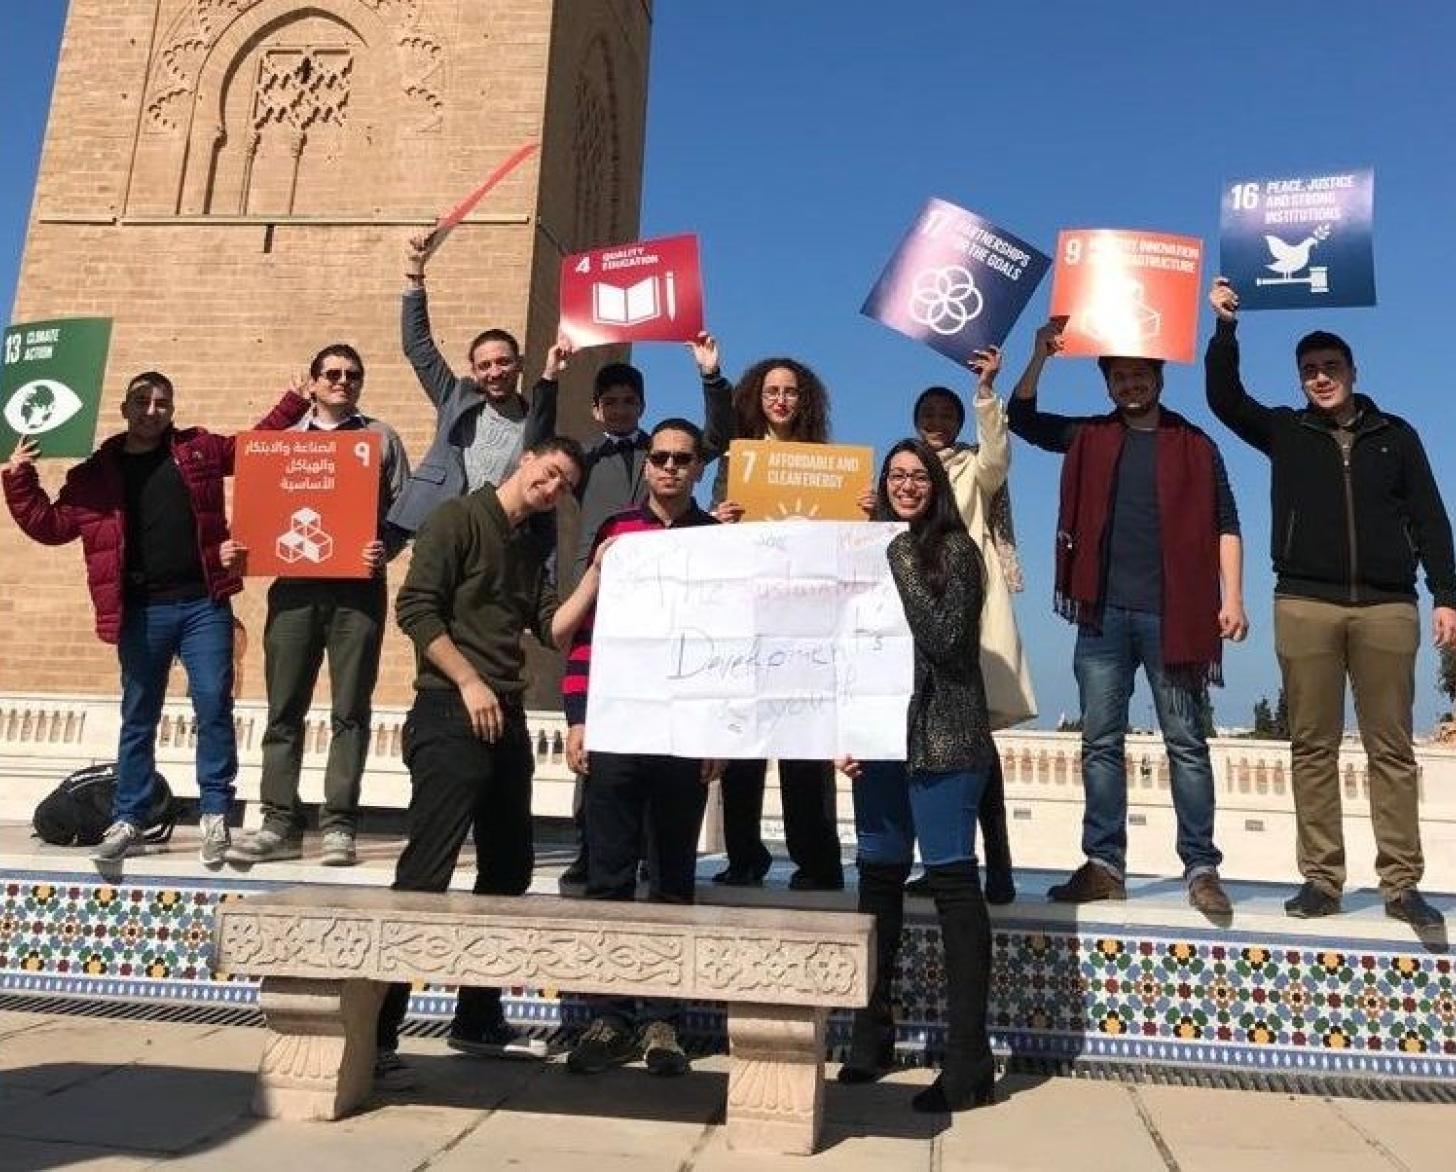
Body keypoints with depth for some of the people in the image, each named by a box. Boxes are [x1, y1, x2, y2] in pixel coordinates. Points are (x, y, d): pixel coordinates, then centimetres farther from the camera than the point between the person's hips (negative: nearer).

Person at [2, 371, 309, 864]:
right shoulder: (95, 472, 9)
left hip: (204, 604, 0)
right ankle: (127, 821, 20)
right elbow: (50, 526, 12)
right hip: (140, 613, 1)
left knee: (213, 707, -4)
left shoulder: (199, 449, 9)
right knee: (138, 718, 9)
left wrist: (296, 400, 14)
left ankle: (214, 816, 7)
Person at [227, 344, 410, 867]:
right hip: (294, 584, 3)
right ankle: (280, 823, 7)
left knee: (350, 710, -2)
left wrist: (384, 550, -14)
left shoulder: (381, 437, 12)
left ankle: (339, 826, 2)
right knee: (284, 708, 2)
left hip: (357, 587, -2)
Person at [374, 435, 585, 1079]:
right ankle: (374, 1030, -6)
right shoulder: (458, 519, -3)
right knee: (424, 873, -12)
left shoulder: (535, 545, 19)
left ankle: (478, 1019, 24)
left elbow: (554, 627, 10)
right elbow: (416, 608, -12)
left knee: (508, 871, 12)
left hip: (505, 720, 8)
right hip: (450, 713, -8)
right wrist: (469, 682, -16)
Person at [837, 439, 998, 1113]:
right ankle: (871, 1035, 25)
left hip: (943, 736, -6)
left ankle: (969, 1062, 0)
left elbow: (944, 640, -13)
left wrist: (902, 563, -13)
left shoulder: (955, 549, -2)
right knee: (878, 877, 11)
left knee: (952, 879, -5)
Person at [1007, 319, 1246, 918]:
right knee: (1101, 742, 4)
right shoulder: (1089, 437, 15)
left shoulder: (1195, 445, 9)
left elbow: (1225, 525, 6)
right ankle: (1104, 865, 10)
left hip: (1172, 614, -2)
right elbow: (1021, 418, 11)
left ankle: (1201, 869, 8)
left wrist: (1232, 597, -5)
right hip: (1103, 613, 2)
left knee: (1187, 743, 2)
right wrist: (1042, 353, -2)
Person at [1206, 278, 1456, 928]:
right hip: (1305, 605, 0)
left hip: (1387, 606, 0)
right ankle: (1321, 879, 4)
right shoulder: (1285, 431, 13)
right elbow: (1224, 397, 2)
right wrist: (1225, 325, -6)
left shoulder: (1395, 435, 13)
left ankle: (1401, 883, 5)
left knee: (1391, 748, 0)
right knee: (1312, 747, -1)